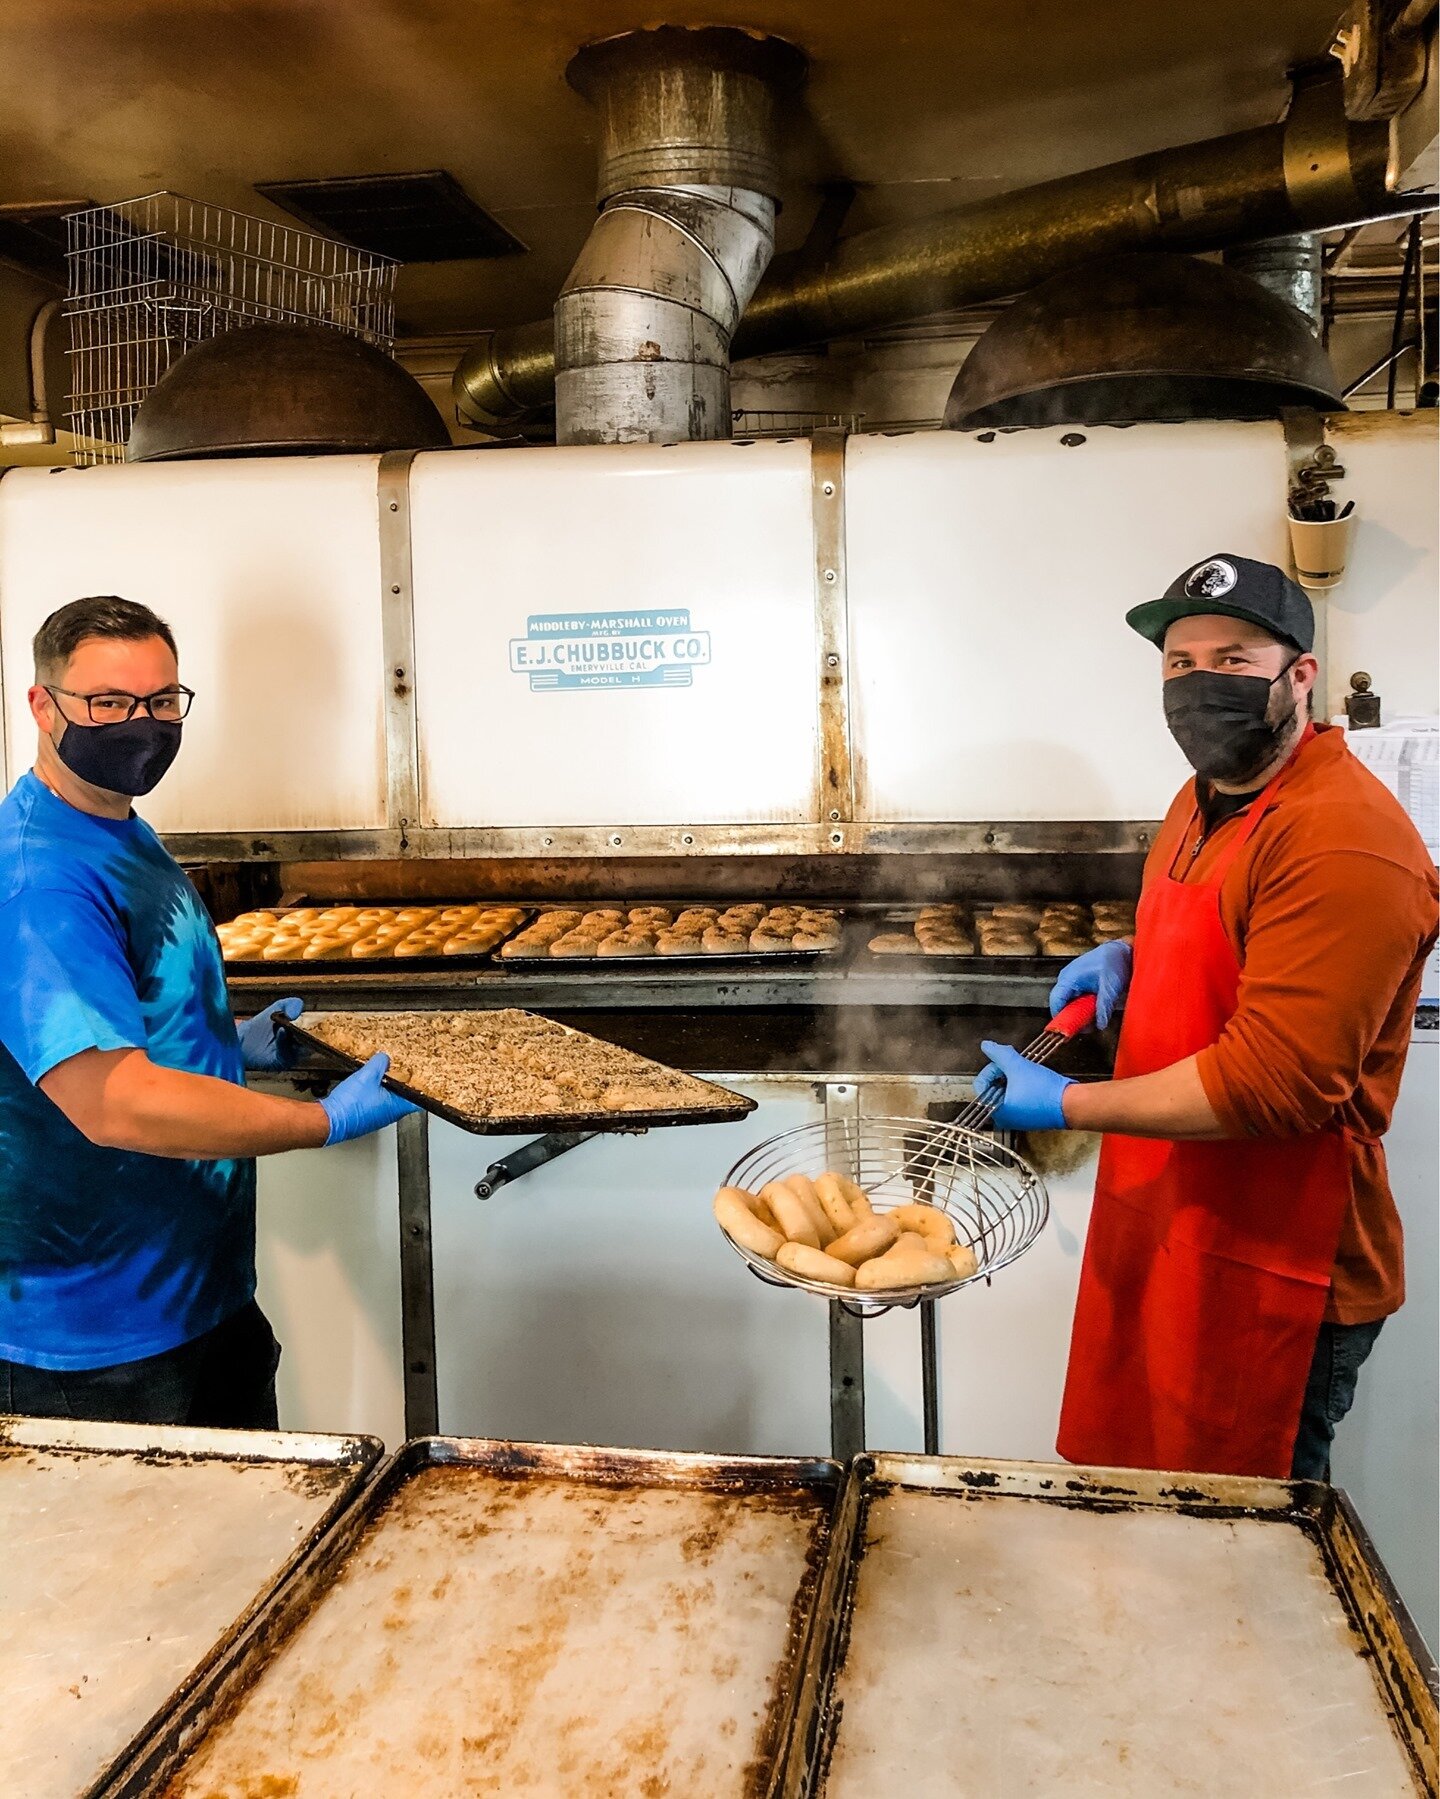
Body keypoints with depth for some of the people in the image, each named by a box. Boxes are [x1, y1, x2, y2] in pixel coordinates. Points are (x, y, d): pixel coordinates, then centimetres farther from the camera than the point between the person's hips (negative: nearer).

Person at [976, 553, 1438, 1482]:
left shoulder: (1345, 841, -23)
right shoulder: (1206, 798, 9)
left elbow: (1273, 1083, -27)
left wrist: (1070, 1105, -20)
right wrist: (1129, 959, 7)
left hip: (1274, 1267, -9)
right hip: (1167, 1226, 9)